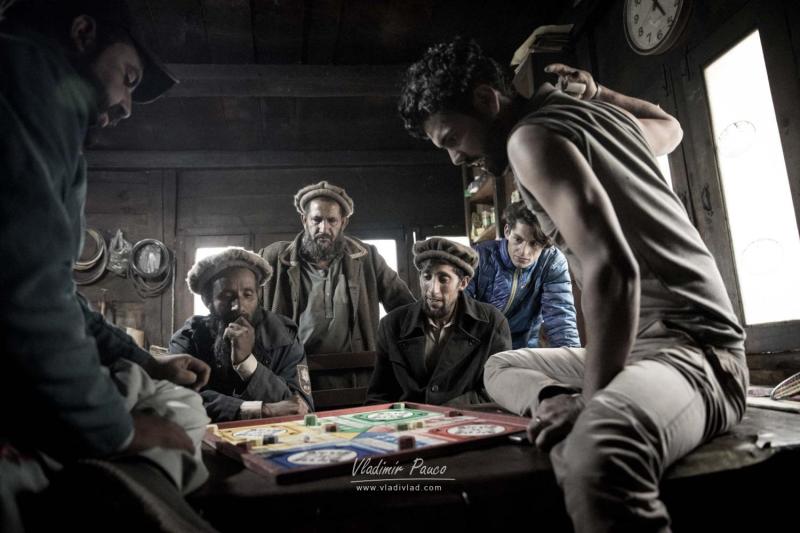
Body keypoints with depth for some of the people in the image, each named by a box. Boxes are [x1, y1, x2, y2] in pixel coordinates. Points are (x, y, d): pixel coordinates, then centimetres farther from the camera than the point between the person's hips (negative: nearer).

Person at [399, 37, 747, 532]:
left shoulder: (530, 136, -14)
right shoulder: (595, 113, 14)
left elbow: (612, 269, -26)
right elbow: (669, 128, 38)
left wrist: (592, 397, -20)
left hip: (691, 346, -11)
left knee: (597, 454, -42)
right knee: (501, 368, 19)